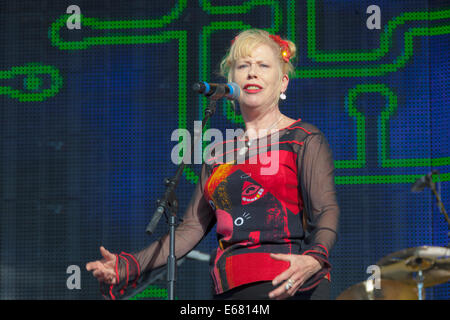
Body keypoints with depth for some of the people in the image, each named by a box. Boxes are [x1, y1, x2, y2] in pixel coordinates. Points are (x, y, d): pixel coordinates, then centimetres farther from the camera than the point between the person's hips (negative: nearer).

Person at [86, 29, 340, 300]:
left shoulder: (305, 141, 4)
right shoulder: (220, 153, 19)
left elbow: (327, 212, -7)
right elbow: (192, 227, 16)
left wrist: (313, 260, -28)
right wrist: (129, 266, 5)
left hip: (289, 288, -4)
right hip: (230, 290, 5)